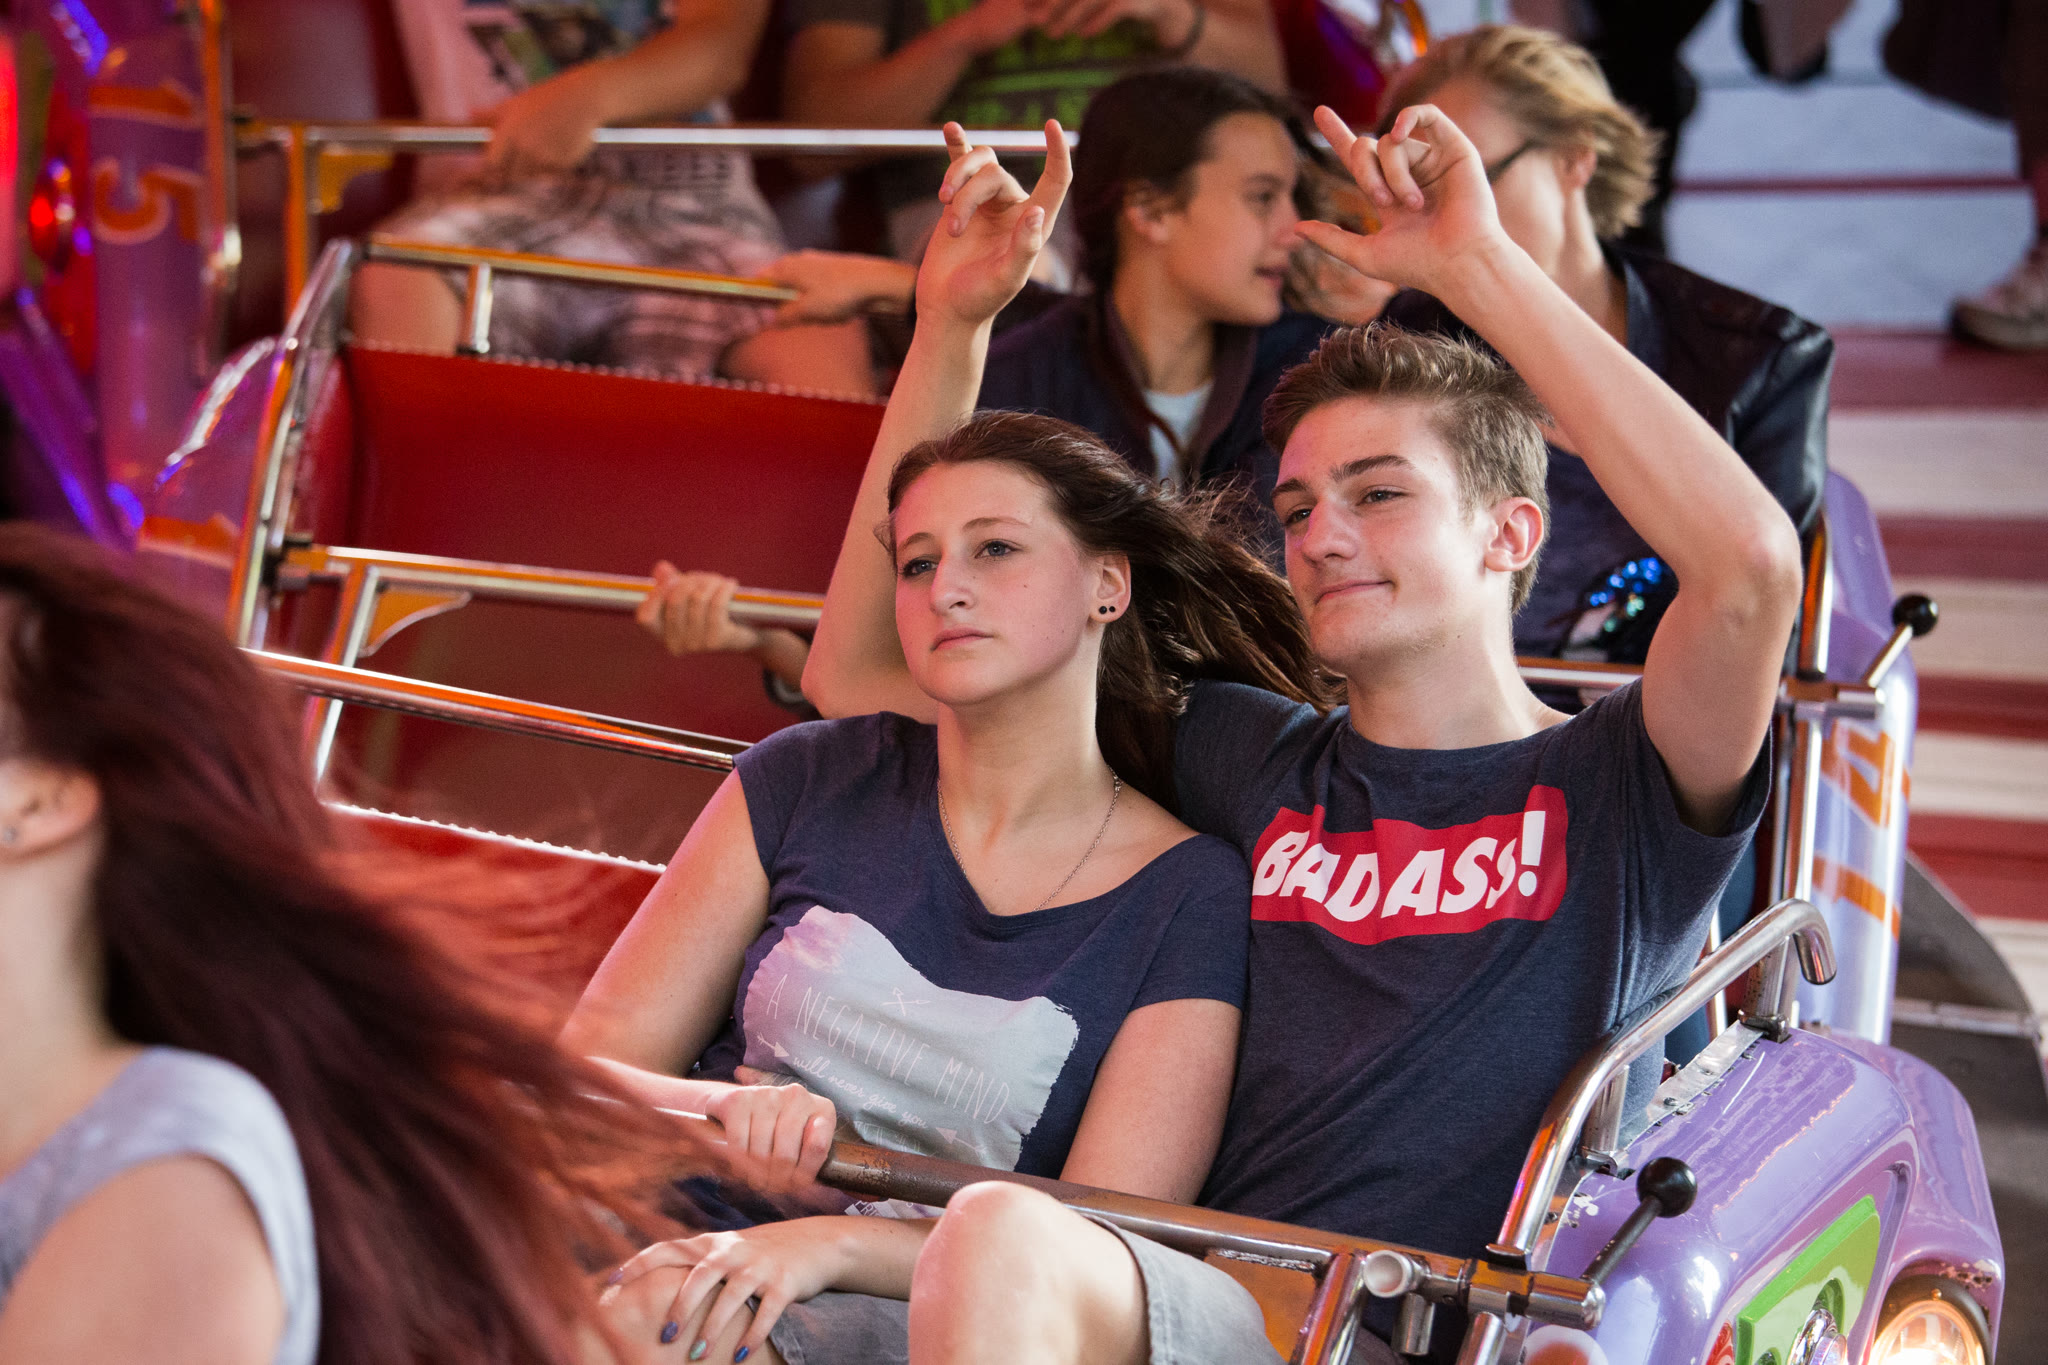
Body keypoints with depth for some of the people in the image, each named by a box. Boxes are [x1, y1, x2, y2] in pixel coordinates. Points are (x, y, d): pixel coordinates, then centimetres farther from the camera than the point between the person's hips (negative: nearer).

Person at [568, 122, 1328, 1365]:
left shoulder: (1190, 899, 4)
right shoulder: (807, 783, 11)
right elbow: (584, 1073, 11)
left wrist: (829, 1243, -21)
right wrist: (732, 1112, -13)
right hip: (686, 1239, 2)